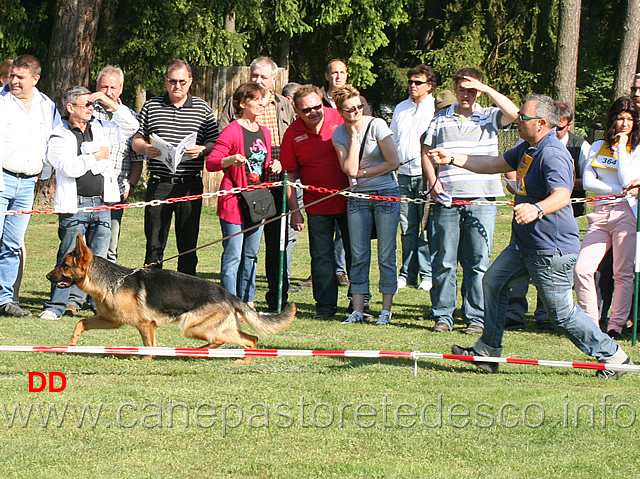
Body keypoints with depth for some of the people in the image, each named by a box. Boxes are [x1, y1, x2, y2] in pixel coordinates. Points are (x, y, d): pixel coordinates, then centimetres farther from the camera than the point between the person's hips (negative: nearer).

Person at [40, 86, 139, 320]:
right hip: (74, 205, -4)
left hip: (102, 204, 4)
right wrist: (95, 157, -7)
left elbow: (131, 126, 15)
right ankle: (56, 305, 2)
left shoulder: (101, 129, 12)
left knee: (99, 258, 7)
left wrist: (112, 105, 5)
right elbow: (69, 168, -16)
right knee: (68, 258, -3)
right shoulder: (60, 137, -3)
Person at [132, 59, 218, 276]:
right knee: (154, 243, 1)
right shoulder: (151, 107, 10)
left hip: (190, 184, 0)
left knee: (188, 245, 2)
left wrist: (202, 150, -14)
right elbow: (136, 140, 10)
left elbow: (215, 143, 7)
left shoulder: (202, 108, 9)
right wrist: (145, 149, -11)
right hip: (159, 184, 0)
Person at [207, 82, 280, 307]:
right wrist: (230, 160, -32)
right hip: (234, 202, -7)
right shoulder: (232, 132, -9)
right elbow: (211, 162, -14)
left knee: (251, 255, 11)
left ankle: (247, 302, 18)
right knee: (233, 256, -7)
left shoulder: (264, 133, 15)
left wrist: (273, 167, 3)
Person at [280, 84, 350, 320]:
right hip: (317, 205, 1)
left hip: (349, 200, -1)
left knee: (355, 254, 7)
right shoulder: (293, 134, -4)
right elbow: (290, 175, 2)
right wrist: (294, 211, -2)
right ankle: (325, 305, 12)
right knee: (321, 256, 3)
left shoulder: (339, 119, -7)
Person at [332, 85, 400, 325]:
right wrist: (354, 136, -12)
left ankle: (386, 311, -1)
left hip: (386, 194, -3)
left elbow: (393, 162, -10)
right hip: (358, 197, 3)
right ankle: (357, 310, 4)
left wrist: (363, 173, -6)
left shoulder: (376, 125, -8)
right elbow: (350, 169, -10)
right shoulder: (340, 134, 2)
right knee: (358, 256, 2)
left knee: (386, 255, -3)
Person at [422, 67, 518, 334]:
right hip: (447, 199, 1)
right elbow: (426, 152, 15)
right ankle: (443, 315, 8)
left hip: (481, 199, -1)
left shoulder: (489, 118, 7)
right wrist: (433, 181, 1)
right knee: (444, 260, 1)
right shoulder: (441, 120, 12)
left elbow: (513, 113, -12)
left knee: (478, 260, 0)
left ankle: (476, 317, 5)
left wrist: (488, 90, -9)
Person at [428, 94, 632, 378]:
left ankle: (613, 356, 8)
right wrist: (452, 159, 19)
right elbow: (494, 164, 22)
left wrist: (537, 209, -58)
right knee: (494, 282, 15)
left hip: (552, 250, -10)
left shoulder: (552, 155, -23)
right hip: (524, 245, 11)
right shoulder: (527, 149, 9)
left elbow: (562, 195, -38)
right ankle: (488, 351, 24)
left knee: (561, 312, -5)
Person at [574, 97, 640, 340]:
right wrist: (617, 190, -7)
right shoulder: (597, 147, 15)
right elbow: (588, 181, 5)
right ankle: (591, 322, 0)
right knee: (582, 269, -9)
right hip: (601, 214, 3)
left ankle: (616, 325, 3)